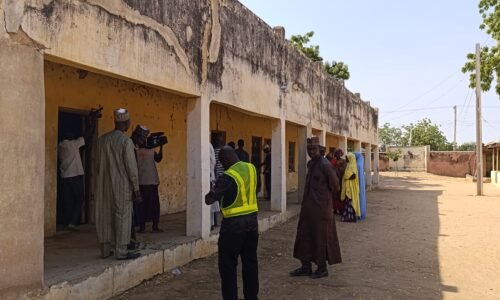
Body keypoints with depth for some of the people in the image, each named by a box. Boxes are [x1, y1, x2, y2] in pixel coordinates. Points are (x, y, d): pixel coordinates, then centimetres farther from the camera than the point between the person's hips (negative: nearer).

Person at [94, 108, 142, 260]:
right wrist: (136, 189, -7)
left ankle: (105, 250, 18)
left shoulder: (102, 139, 6)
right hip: (122, 186, -6)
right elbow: (131, 167, -12)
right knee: (122, 217, 1)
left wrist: (98, 185, 20)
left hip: (104, 185, 6)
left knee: (104, 216, 11)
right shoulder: (126, 141, -12)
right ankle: (121, 251, 3)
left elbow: (97, 164, 12)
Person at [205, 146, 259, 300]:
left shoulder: (228, 177, -18)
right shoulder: (251, 168, 3)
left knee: (228, 264, 4)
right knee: (250, 261, 16)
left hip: (233, 223, -7)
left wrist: (214, 191, 1)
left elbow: (209, 200, -20)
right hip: (251, 220, 7)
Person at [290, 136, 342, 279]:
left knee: (321, 237, 3)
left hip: (321, 207, -8)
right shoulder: (310, 164, 10)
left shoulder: (325, 165, -16)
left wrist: (324, 195, 2)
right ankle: (306, 267, 22)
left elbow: (334, 185, -11)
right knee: (305, 235, 12)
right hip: (308, 206, 8)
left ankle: (322, 268, 18)